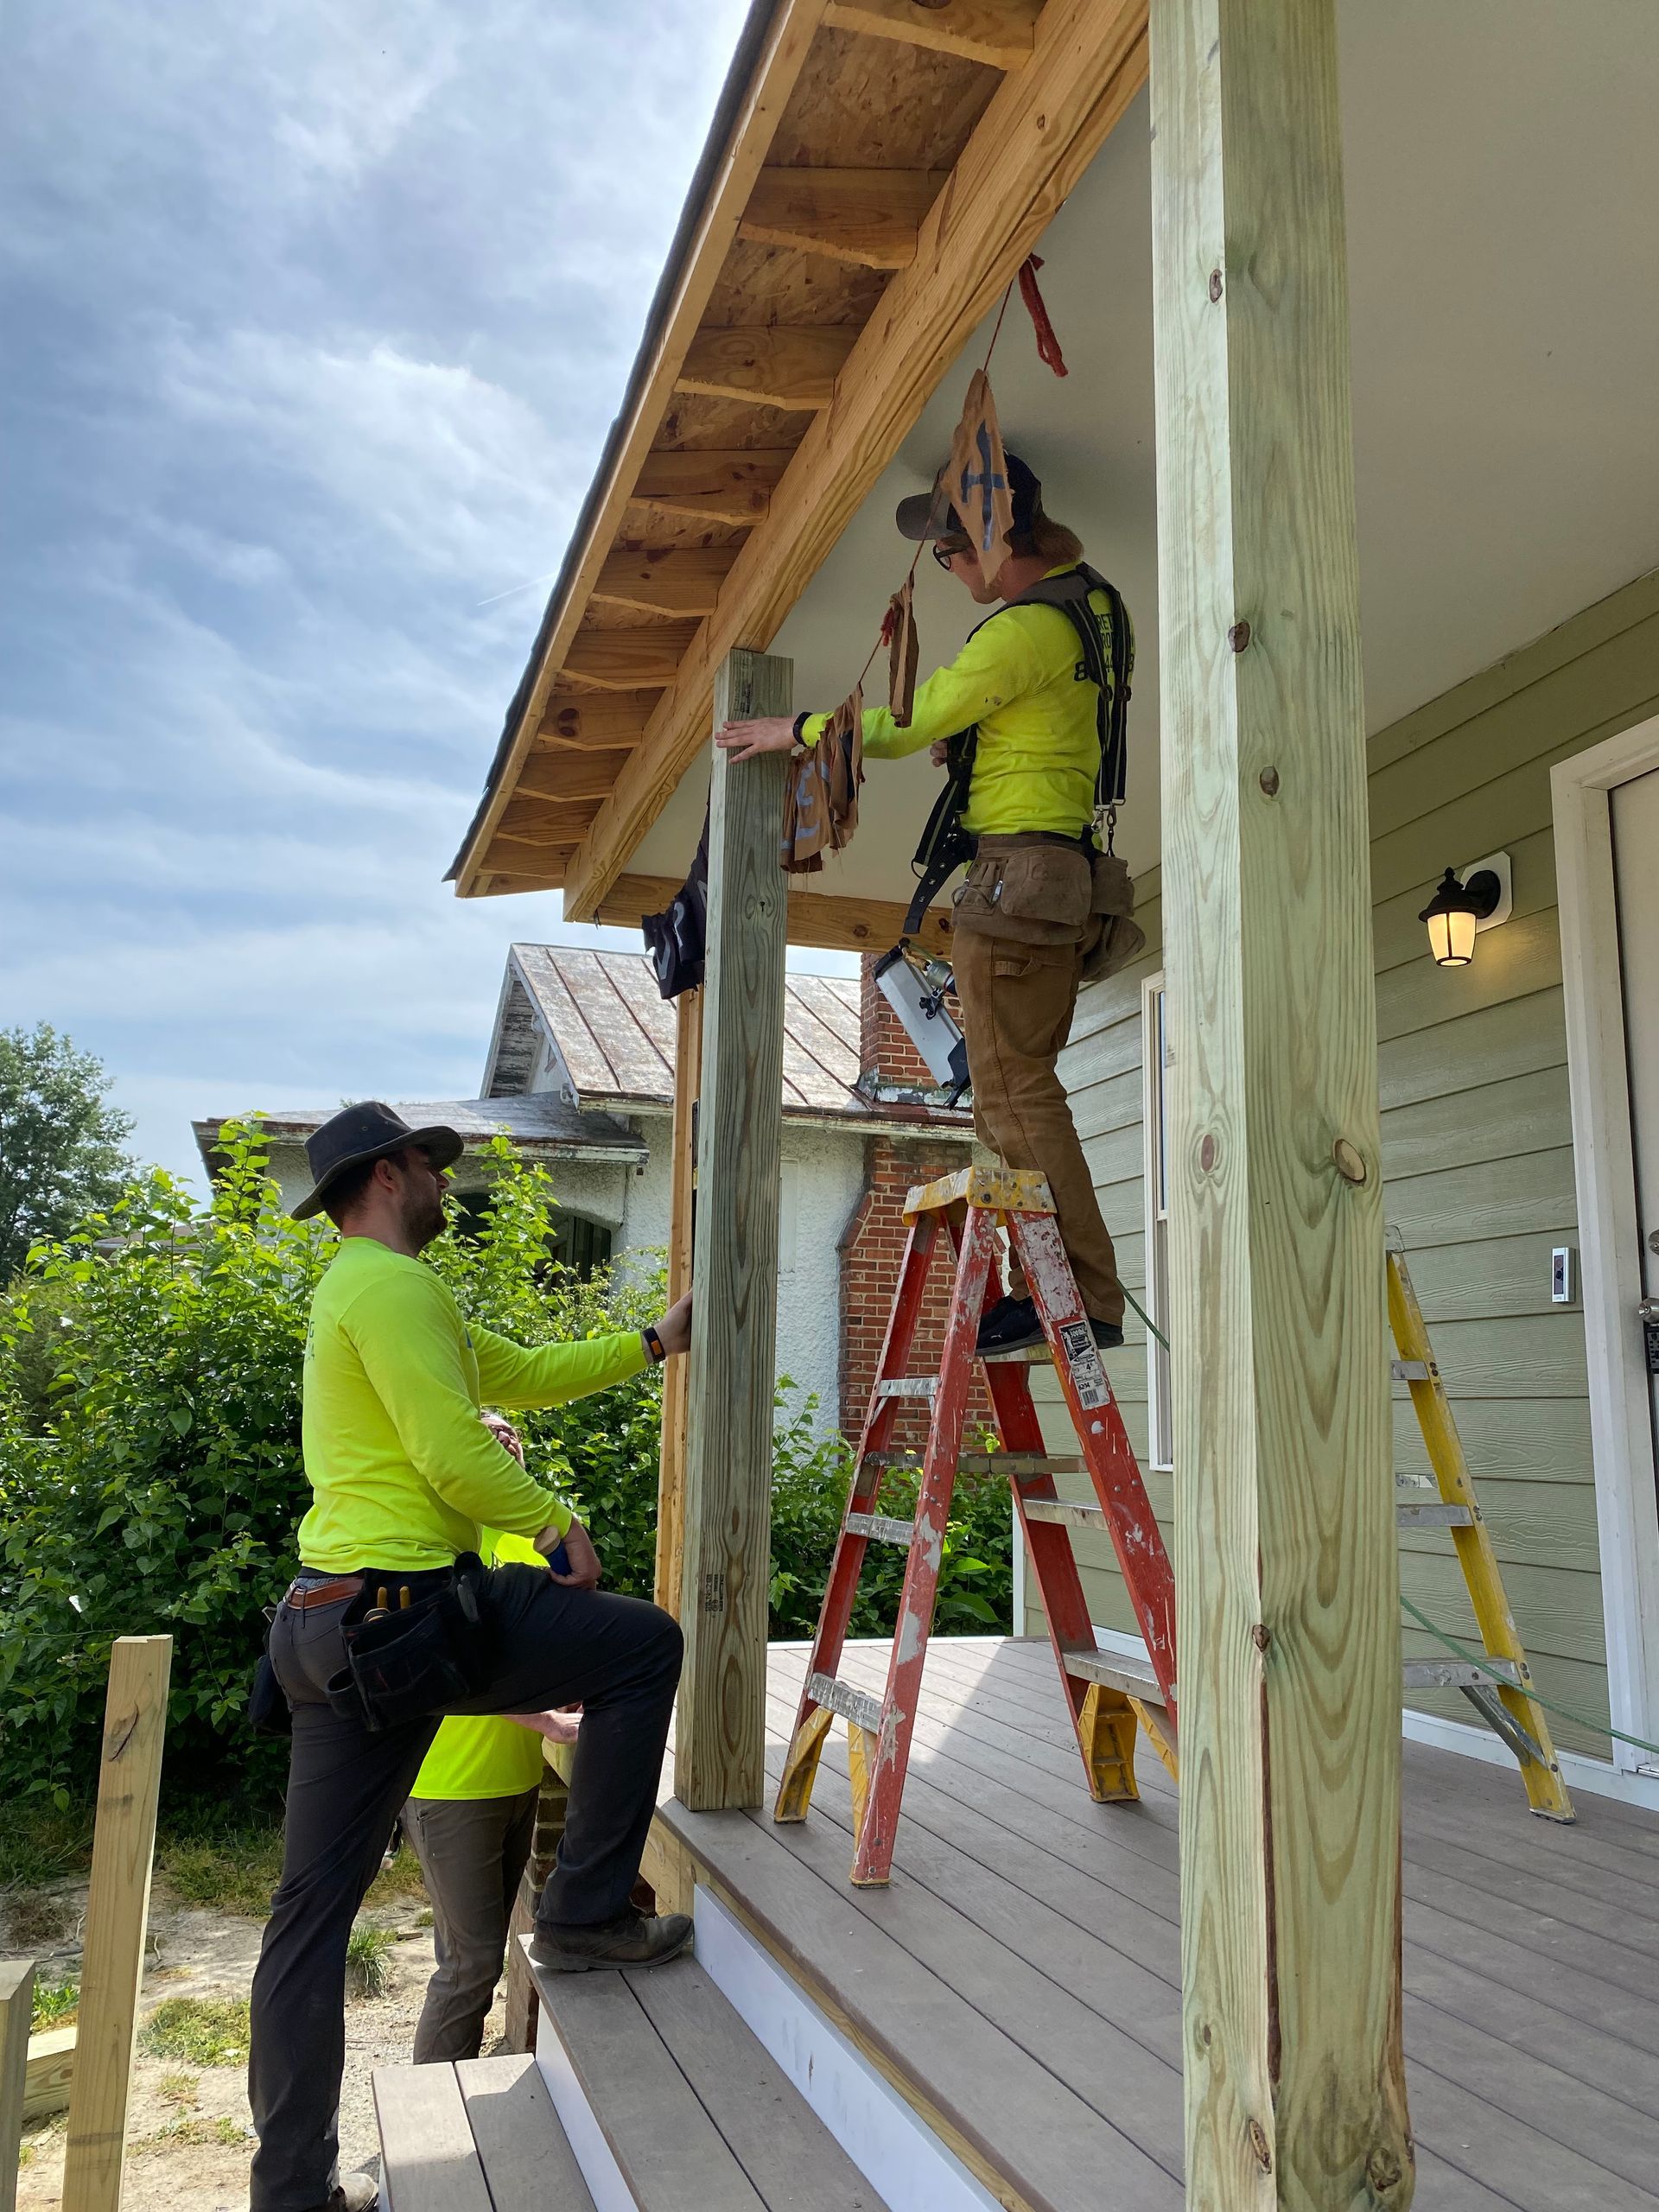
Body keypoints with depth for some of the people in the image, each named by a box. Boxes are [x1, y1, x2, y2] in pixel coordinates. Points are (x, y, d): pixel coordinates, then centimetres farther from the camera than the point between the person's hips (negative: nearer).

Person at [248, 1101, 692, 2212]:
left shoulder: (351, 1290, 22)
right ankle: (587, 1913, 10)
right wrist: (559, 1524, -4)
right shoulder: (394, 1283, -11)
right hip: (414, 1611, -10)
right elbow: (454, 1454, -19)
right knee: (644, 1645, 3)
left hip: (331, 1631, 11)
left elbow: (527, 1372, 25)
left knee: (316, 1905, 14)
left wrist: (655, 1341, 27)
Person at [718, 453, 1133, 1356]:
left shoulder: (1029, 626, -13)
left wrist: (795, 729, 1)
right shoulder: (1086, 599, 20)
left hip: (1015, 867, -10)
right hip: (1062, 875, 10)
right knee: (1023, 1090, 11)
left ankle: (1084, 1301, -8)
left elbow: (909, 724, -10)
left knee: (1015, 1096, -9)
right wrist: (964, 737, 14)